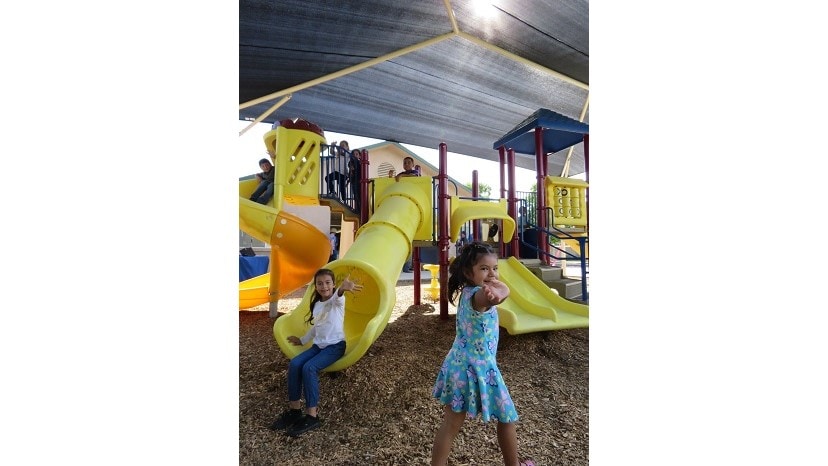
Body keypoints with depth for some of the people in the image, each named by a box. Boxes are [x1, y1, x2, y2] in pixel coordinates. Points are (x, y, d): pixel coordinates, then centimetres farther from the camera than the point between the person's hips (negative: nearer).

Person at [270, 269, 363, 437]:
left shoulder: (338, 300, -10)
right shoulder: (316, 304, 11)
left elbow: (337, 296, -38)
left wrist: (342, 288, -63)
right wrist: (302, 340, 34)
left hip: (335, 345, -7)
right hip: (318, 345, 7)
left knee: (309, 368, -27)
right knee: (294, 364, -16)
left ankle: (312, 416, -17)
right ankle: (294, 410, -5)